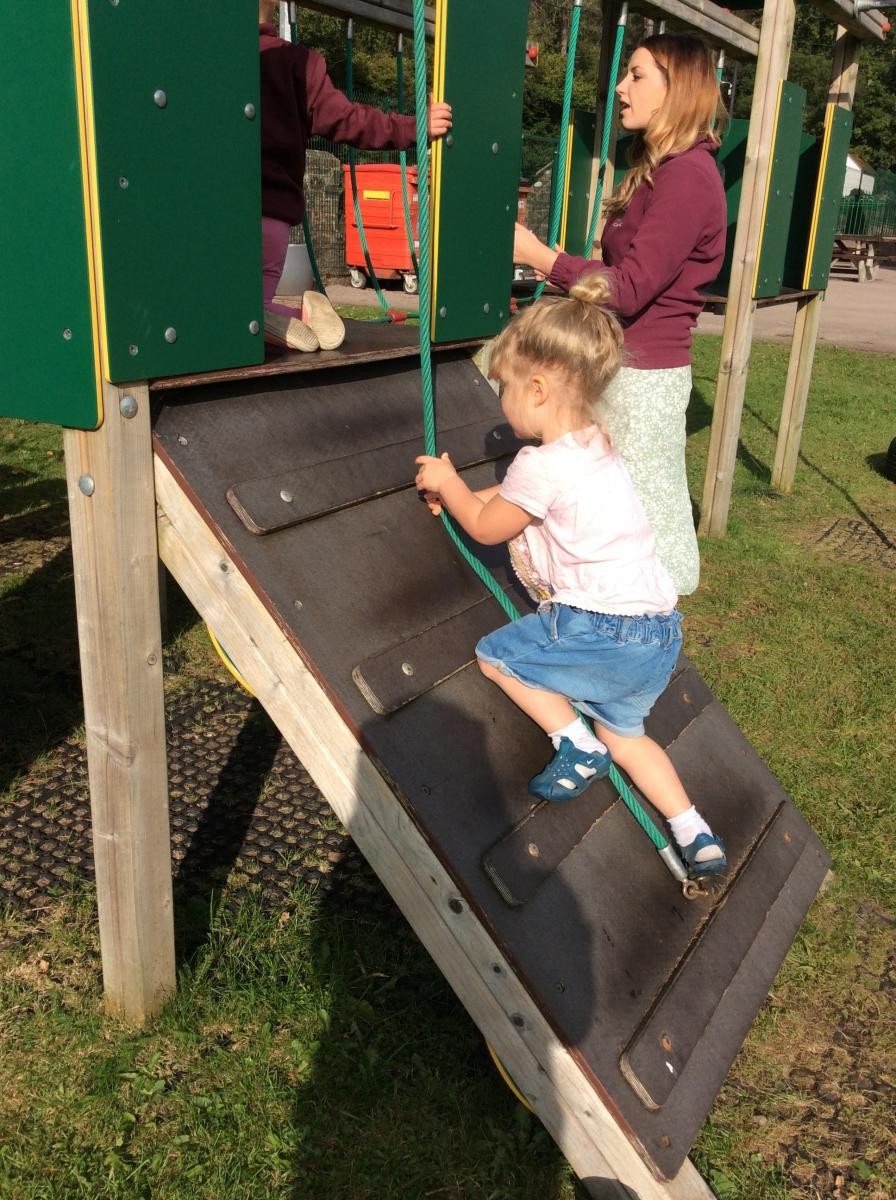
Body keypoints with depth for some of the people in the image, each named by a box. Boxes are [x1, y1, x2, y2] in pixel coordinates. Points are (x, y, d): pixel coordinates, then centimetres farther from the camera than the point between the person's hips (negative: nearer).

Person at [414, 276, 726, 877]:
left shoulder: (542, 466, -18)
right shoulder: (595, 444, 10)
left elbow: (485, 527, 0)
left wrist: (450, 484, 16)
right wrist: (461, 492, 27)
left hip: (607, 631, -10)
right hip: (657, 629, 10)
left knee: (496, 654, 8)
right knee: (623, 735, 25)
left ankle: (578, 748, 9)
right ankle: (697, 834, 22)